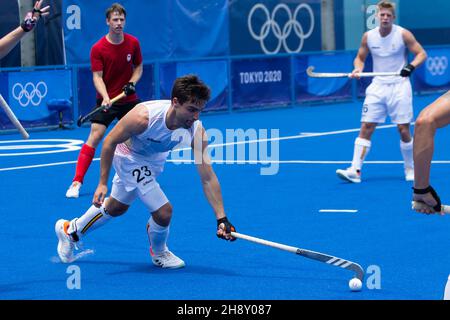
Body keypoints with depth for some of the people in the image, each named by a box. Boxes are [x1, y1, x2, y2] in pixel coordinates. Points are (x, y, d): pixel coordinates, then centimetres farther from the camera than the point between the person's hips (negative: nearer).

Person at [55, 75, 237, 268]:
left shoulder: (197, 132, -31)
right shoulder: (143, 117, -40)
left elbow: (208, 179, -26)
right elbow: (110, 141, -23)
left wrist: (221, 219, -32)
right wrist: (102, 183, -21)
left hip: (154, 159, 5)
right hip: (129, 156, -5)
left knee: (116, 207, 25)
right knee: (163, 211, -15)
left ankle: (71, 230, 52)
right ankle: (159, 254, 18)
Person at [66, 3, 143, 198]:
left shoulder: (133, 43, -4)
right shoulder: (98, 48, -14)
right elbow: (97, 77, -16)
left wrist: (132, 83, -11)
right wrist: (105, 97, -32)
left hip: (128, 99, 4)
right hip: (106, 100, -3)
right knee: (95, 136, -15)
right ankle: (76, 182, -17)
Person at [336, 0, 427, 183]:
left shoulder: (403, 34, -6)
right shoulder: (368, 36, 2)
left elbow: (421, 54, -4)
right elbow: (360, 57, 14)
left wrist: (411, 66, -23)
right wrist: (358, 69, -8)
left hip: (399, 87, -3)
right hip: (377, 87, 3)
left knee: (403, 129, -3)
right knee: (366, 127, -6)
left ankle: (410, 169, 16)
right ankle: (355, 171, -9)